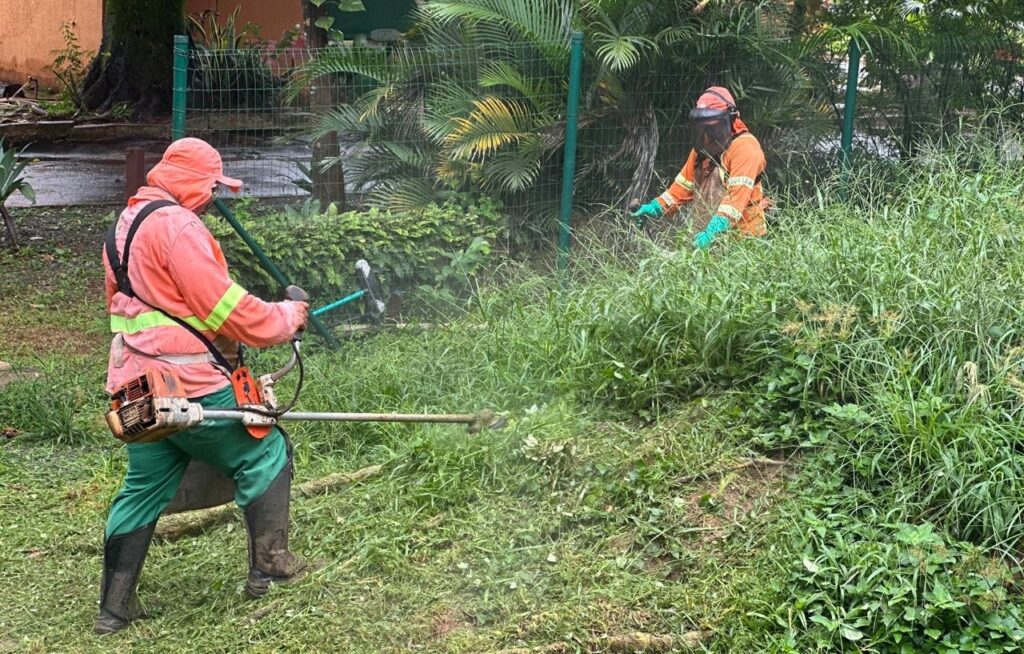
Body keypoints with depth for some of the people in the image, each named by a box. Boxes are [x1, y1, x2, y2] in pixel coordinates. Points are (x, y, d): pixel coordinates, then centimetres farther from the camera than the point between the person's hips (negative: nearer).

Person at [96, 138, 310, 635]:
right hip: (187, 386, -9)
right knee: (265, 454, 7)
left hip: (136, 383, 9)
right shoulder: (177, 226, -16)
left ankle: (115, 607, 18)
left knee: (145, 486, 16)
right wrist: (286, 318, -6)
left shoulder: (127, 224, 15)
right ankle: (269, 567, 13)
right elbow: (222, 305, -19)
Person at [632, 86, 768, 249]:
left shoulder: (744, 147, -14)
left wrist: (713, 232, -33)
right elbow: (684, 185, 18)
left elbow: (737, 194, -25)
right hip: (706, 236, 7)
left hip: (741, 238, -7)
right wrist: (656, 208, 4)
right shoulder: (702, 148, 15)